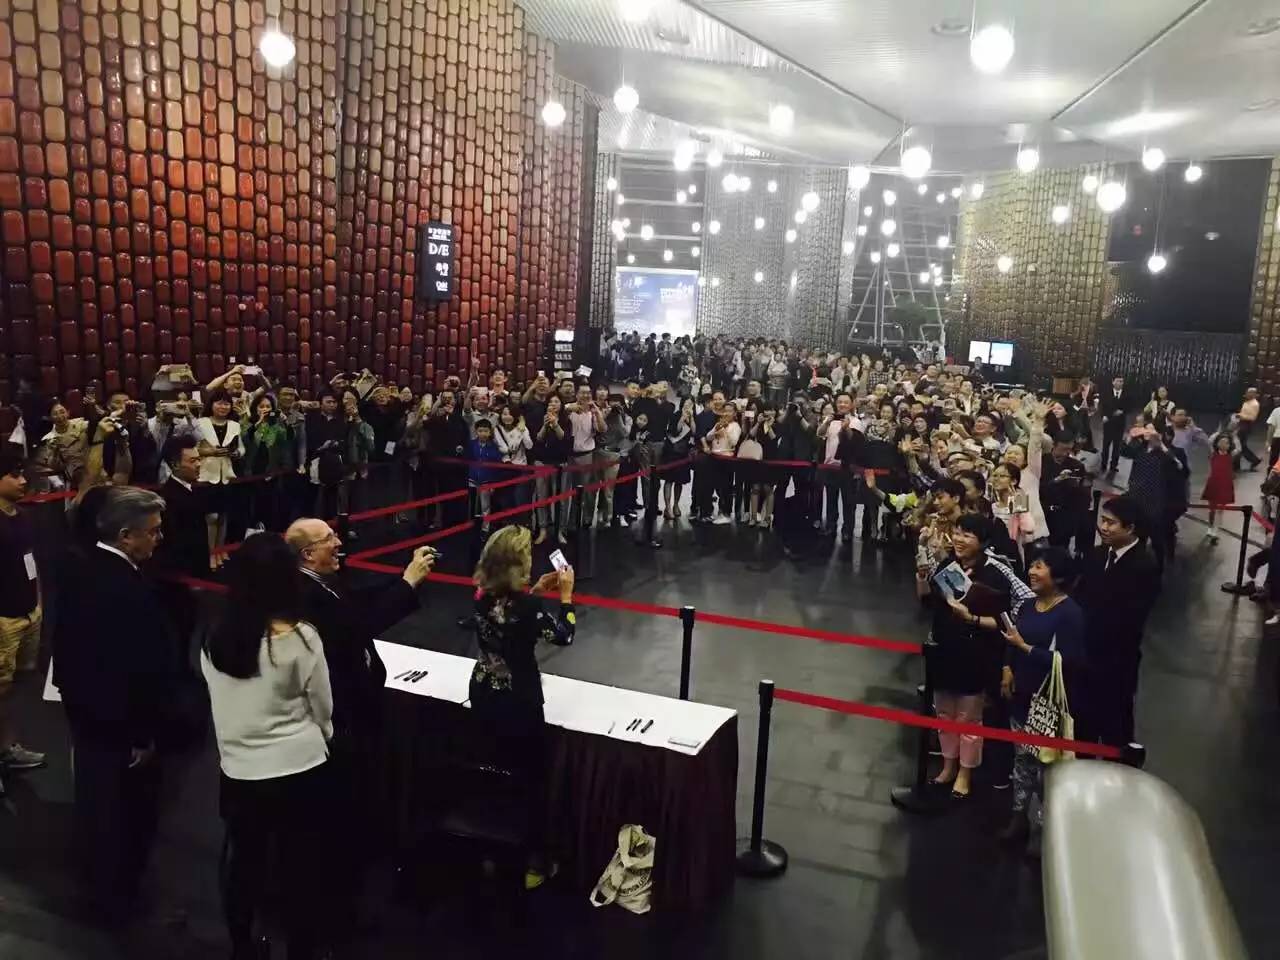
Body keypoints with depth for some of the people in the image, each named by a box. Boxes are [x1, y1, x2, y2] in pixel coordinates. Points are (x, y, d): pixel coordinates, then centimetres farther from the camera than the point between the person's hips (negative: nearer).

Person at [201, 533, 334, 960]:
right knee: (301, 868, 14)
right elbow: (323, 709, -6)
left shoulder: (214, 639, -7)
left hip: (237, 772, 4)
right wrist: (320, 739, 14)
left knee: (243, 862, 23)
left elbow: (221, 706, 5)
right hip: (299, 771, -4)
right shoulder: (300, 638, -18)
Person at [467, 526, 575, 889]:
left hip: (483, 696, 7)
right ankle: (530, 862, 22)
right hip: (517, 703, -7)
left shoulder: (482, 595, -6)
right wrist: (566, 594, -3)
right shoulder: (525, 606, -26)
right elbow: (564, 636, -11)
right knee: (532, 778, 11)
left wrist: (535, 591, 10)